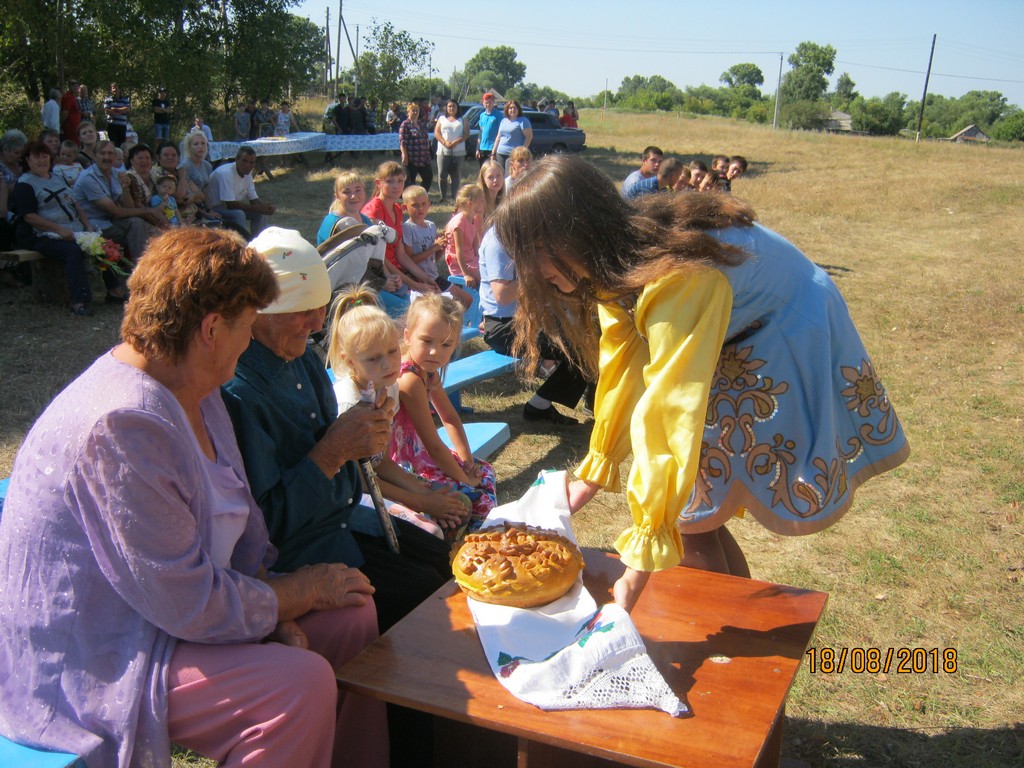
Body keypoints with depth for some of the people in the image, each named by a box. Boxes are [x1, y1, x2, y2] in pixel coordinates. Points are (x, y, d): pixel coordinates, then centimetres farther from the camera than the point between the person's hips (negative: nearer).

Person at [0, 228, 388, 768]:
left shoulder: (192, 394, 4)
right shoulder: (120, 427, -28)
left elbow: (237, 531, 10)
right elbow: (189, 605, -27)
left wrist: (278, 613, -6)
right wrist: (303, 591, -12)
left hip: (159, 615, 10)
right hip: (87, 665, -10)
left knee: (354, 615, 1)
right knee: (301, 684, -27)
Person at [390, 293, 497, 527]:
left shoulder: (429, 372, 0)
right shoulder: (410, 381, -29)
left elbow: (450, 418, 14)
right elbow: (433, 445, -25)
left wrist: (467, 460, 6)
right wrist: (464, 478, -12)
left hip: (418, 453, 10)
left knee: (484, 471, 17)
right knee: (473, 496, -18)